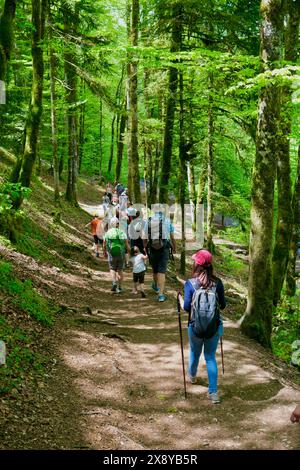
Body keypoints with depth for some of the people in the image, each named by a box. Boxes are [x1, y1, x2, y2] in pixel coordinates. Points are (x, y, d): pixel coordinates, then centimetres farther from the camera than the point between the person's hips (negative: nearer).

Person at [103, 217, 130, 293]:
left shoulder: (108, 233, -2)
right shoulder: (122, 233, -5)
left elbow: (104, 244, 8)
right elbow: (127, 245, -7)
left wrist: (105, 252, 26)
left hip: (112, 254, 0)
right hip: (121, 254, 0)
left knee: (112, 269, 15)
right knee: (120, 270, 14)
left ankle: (114, 283, -10)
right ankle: (119, 287, 16)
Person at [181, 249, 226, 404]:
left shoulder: (190, 283, -14)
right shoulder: (217, 283, -7)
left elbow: (187, 307, -16)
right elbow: (223, 305, -1)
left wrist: (181, 303, 5)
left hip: (196, 326, -1)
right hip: (215, 326, 1)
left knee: (195, 353, 25)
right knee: (210, 357, 11)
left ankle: (192, 375, 53)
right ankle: (213, 392, 4)